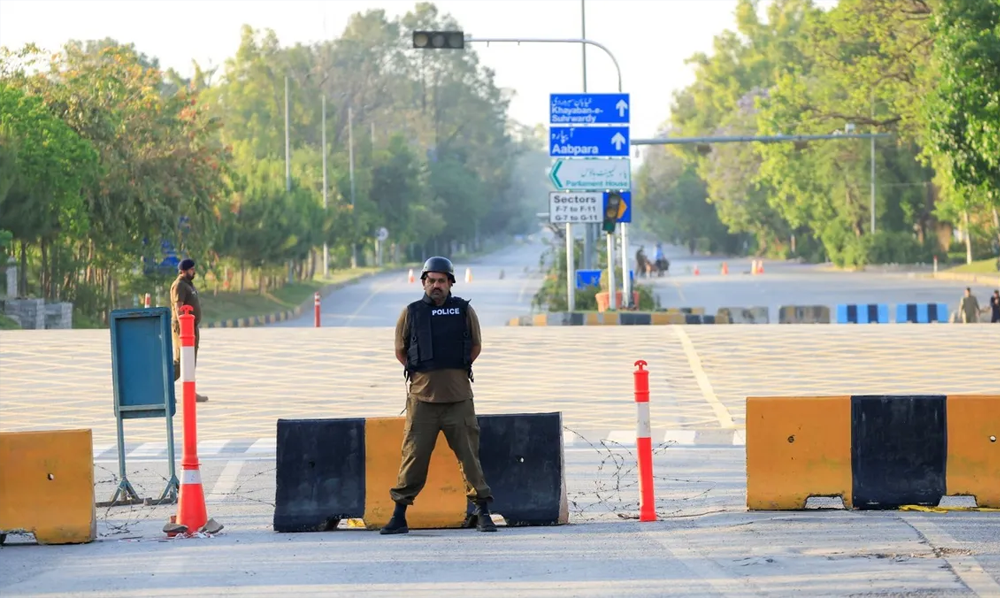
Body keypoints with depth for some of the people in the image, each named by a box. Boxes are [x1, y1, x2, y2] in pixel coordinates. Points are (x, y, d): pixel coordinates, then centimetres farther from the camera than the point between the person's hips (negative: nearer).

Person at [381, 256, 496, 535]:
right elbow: (400, 351, 14)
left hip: (458, 398, 0)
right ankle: (399, 516, 5)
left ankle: (482, 513, 6)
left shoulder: (464, 311, 3)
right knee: (414, 456, -1)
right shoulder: (411, 313, 3)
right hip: (422, 397, 0)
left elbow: (475, 347, 16)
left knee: (469, 454, 0)